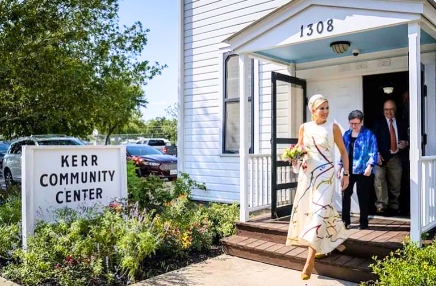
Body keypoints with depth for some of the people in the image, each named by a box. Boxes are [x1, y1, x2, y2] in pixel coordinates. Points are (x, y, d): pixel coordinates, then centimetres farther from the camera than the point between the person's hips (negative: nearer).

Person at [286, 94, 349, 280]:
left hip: (325, 173, -4)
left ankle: (310, 259, -10)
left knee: (319, 211, -12)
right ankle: (336, 240, 34)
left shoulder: (333, 127, -1)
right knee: (306, 210, 9)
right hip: (307, 174, 4)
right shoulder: (304, 127, 5)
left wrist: (346, 174, 4)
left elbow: (343, 151, 6)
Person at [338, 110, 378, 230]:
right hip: (349, 170, 5)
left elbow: (373, 152, -9)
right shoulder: (347, 134, 11)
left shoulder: (369, 134, -5)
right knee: (346, 194, 2)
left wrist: (369, 166, -20)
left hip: (363, 171, -4)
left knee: (363, 196, 4)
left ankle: (363, 222, 17)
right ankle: (345, 220, 13)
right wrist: (340, 167, 14)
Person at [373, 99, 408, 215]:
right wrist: (377, 154, -18)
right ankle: (381, 204, -14)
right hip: (381, 157, -3)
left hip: (395, 158, 3)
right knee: (379, 178, -21)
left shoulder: (401, 124, 15)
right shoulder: (378, 124, 5)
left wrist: (405, 143, -2)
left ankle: (393, 206, 18)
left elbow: (405, 139, 22)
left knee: (395, 184, 5)